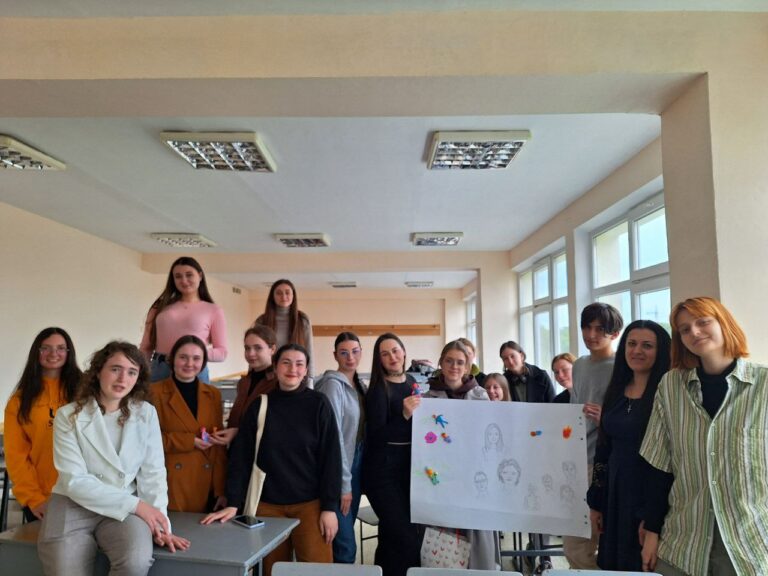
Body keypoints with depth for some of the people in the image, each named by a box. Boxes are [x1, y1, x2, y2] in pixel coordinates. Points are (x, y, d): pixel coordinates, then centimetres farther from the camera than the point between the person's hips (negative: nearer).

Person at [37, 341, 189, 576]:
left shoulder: (146, 413, 1)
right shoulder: (68, 416, -4)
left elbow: (153, 472, -1)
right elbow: (74, 481, -11)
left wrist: (159, 522, -15)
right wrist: (135, 504, -19)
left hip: (125, 508, 1)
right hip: (74, 505, 0)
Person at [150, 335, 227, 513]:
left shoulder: (213, 394, 10)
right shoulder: (155, 392, -1)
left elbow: (219, 446, 8)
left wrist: (221, 489, 2)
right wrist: (191, 441, -13)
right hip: (171, 486, -3)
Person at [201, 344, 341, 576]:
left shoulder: (318, 404, -4)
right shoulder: (260, 405, 1)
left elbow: (331, 457, -4)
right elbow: (241, 456, 0)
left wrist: (329, 506, -8)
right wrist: (233, 503, -7)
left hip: (310, 504, -1)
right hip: (267, 505, 2)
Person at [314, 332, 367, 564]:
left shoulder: (358, 384, 9)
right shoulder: (333, 383, -15)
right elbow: (334, 436, -18)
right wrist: (344, 483, -17)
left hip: (356, 464, 8)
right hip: (340, 471, -8)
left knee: (344, 534, 16)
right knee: (345, 545, -4)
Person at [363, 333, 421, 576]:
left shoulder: (412, 382, 7)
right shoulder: (377, 390, -13)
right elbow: (375, 437, -21)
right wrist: (404, 415, -30)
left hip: (410, 466, 7)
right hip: (383, 471, -6)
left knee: (392, 536, 17)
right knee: (407, 540, -10)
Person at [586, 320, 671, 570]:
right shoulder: (616, 391, 8)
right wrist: (595, 503, 11)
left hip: (650, 495, -6)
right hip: (613, 493, 6)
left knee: (643, 566, 6)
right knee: (612, 565, 15)